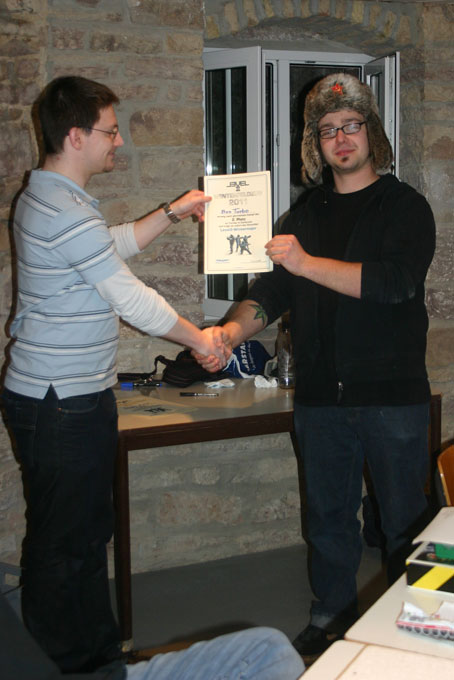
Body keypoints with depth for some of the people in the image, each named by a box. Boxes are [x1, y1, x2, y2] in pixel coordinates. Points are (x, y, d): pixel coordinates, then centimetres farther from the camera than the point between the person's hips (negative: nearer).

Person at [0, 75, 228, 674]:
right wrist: (199, 339, -3)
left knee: (88, 531, 19)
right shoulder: (66, 213, -21)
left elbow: (115, 246, 27)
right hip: (60, 405, -11)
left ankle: (99, 649, 34)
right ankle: (64, 663, 18)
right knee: (62, 542, 3)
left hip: (71, 396, 11)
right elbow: (131, 299, -16)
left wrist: (173, 212, 18)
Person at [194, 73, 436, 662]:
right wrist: (233, 331, -8)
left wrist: (307, 262, -23)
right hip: (320, 396, 4)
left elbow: (395, 281, -19)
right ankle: (331, 614, 32)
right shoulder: (306, 213, 13)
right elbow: (273, 288, 11)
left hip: (391, 394, -4)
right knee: (328, 515, 15)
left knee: (405, 521, 7)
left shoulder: (405, 207, -2)